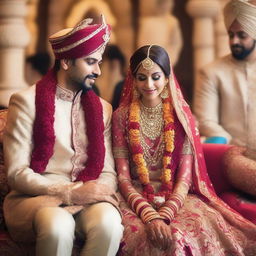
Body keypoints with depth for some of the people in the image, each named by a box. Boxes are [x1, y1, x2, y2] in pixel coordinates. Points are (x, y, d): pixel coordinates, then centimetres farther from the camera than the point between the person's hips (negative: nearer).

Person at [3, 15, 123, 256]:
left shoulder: (102, 108, 15)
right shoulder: (26, 101, -1)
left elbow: (108, 171, 10)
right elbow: (17, 173, -7)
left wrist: (100, 191, -15)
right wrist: (69, 192, -19)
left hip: (86, 198, 4)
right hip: (36, 196, -3)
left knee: (109, 222, -33)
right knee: (58, 225, -39)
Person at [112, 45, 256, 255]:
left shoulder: (181, 115, 4)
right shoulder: (122, 117, 2)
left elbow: (185, 176, -1)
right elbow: (122, 176, -3)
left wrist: (164, 215, -18)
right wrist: (150, 216, -19)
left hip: (177, 198, 2)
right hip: (137, 199, -1)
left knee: (205, 231, -29)